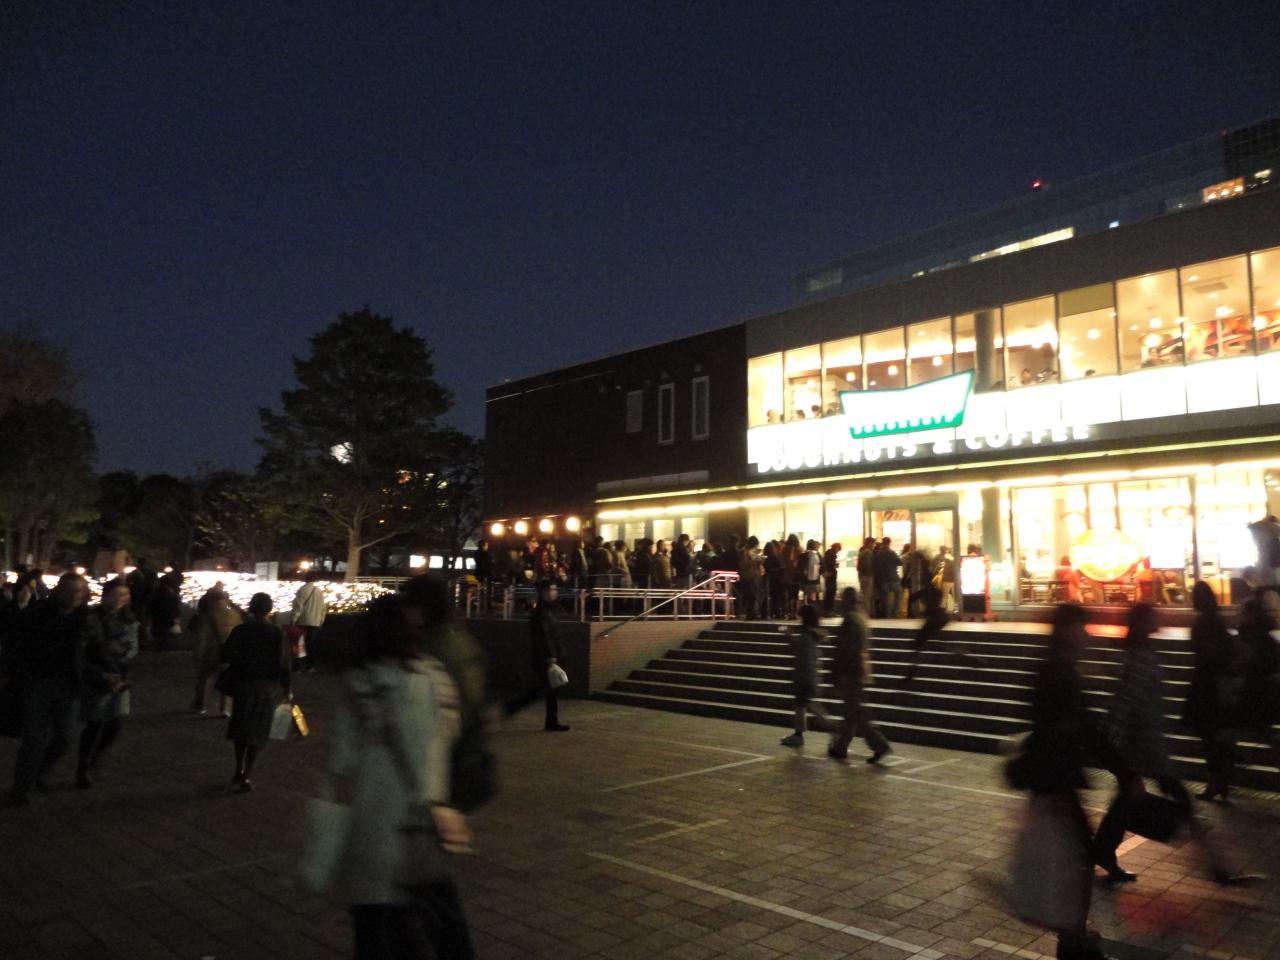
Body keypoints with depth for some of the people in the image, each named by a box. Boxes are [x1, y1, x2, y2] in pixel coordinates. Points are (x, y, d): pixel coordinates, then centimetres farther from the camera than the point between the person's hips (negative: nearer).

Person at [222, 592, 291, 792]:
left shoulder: (240, 630, -6)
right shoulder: (277, 633, -11)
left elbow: (226, 655, -4)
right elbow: (283, 663, -11)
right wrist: (285, 688, -1)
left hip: (243, 683, 2)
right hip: (267, 686, -2)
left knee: (241, 728, 20)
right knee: (257, 731, 8)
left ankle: (239, 772, 26)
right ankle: (245, 777, 11)